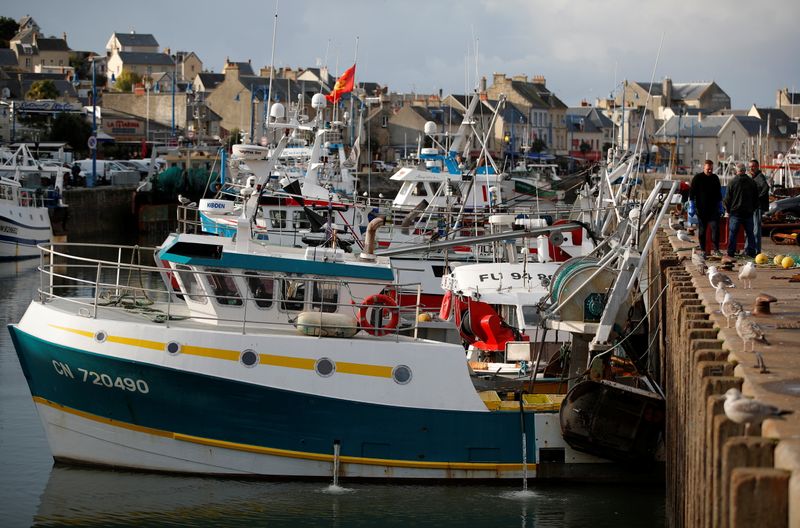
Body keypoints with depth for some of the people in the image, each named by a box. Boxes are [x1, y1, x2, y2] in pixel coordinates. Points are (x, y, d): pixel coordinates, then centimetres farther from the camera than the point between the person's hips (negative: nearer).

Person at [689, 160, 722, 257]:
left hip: (713, 209, 2)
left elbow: (718, 193, 20)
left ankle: (716, 249, -4)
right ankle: (703, 250, 11)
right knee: (702, 230, 4)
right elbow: (692, 192, -3)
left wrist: (719, 204, 17)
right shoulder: (697, 178, -2)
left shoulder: (715, 178, 10)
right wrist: (692, 204, -10)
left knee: (715, 228, -8)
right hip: (701, 208, -2)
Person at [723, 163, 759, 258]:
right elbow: (756, 198, 10)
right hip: (748, 212, 3)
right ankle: (751, 251, 11)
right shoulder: (752, 182, 3)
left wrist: (728, 210, 9)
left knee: (732, 233, 2)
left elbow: (727, 198, -4)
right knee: (750, 233, 11)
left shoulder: (732, 182, -7)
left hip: (735, 212, -3)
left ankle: (731, 252, 0)